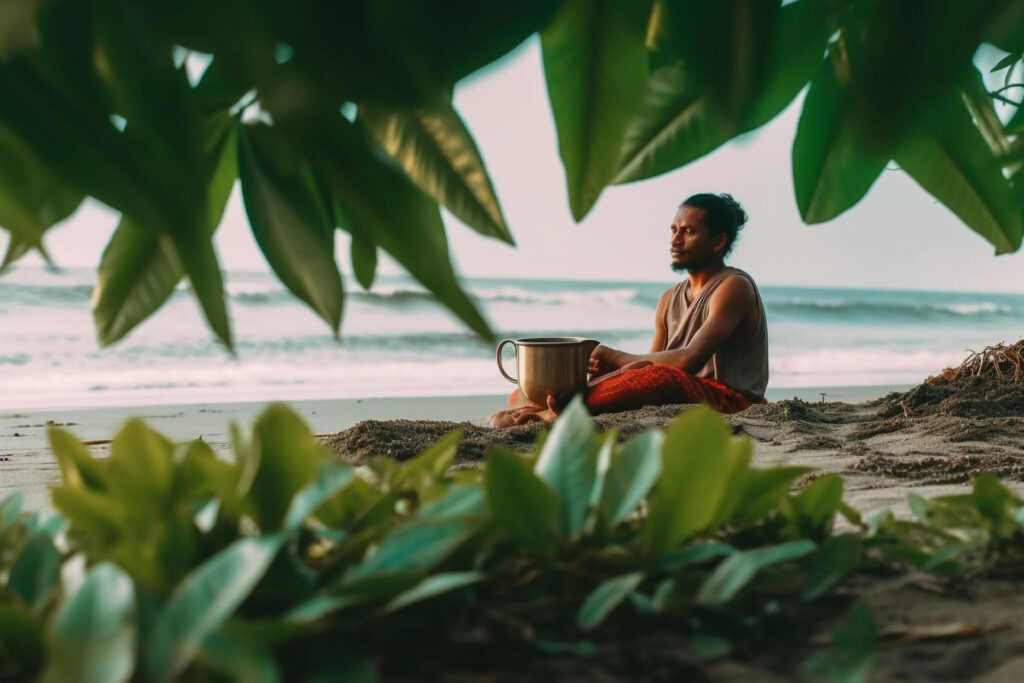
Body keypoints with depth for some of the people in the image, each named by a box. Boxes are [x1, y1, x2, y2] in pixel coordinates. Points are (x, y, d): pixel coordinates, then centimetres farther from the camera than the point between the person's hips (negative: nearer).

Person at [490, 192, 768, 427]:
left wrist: (617, 358, -14)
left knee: (662, 378, -36)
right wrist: (608, 370, -11)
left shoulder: (734, 287, -8)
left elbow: (690, 360, -21)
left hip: (732, 404, -8)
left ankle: (557, 410, -41)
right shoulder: (670, 300, 18)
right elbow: (651, 363, 12)